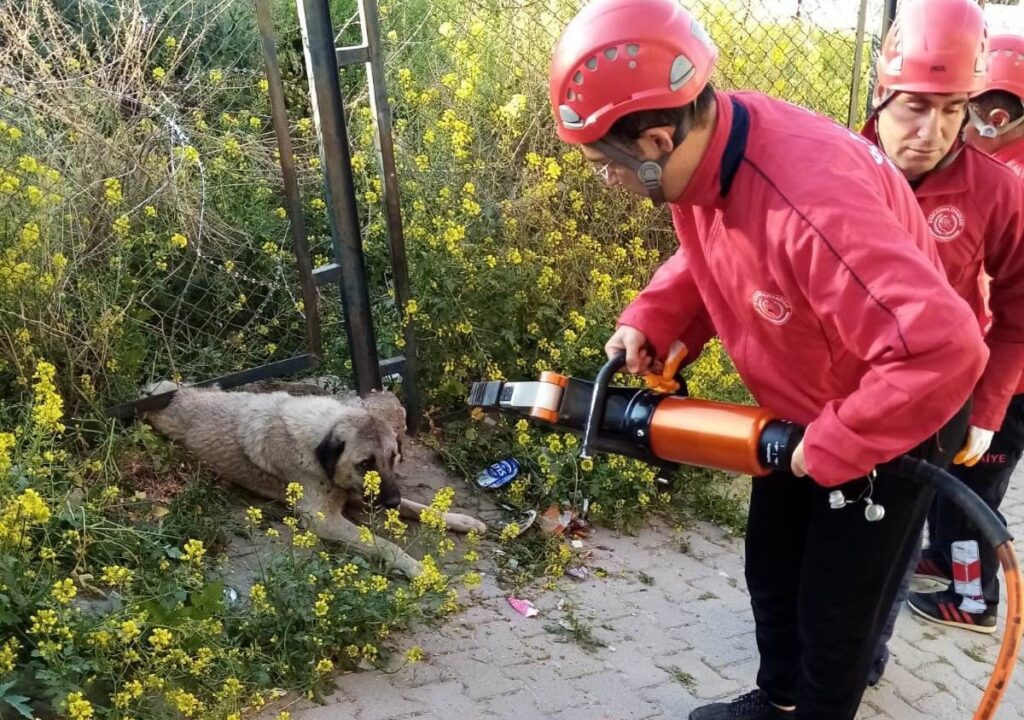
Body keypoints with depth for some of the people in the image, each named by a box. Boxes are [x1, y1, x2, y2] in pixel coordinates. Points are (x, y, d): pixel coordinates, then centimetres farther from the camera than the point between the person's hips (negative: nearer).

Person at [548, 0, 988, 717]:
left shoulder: (811, 200, -42)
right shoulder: (702, 147, -14)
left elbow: (942, 350, -45)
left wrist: (830, 448, -32)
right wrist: (648, 322, -10)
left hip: (894, 421, -8)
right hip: (801, 416, 8)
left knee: (836, 610, 10)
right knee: (771, 573, 23)